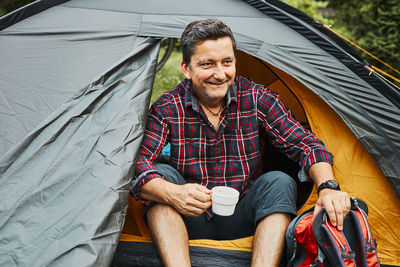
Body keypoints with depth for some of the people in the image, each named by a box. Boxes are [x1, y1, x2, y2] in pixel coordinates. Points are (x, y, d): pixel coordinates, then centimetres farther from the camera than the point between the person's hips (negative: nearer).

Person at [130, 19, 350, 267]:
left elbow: (306, 144, -12)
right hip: (190, 224, 0)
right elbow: (136, 166, -22)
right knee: (161, 175, -27)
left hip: (242, 222, 1)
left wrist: (328, 187, -32)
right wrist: (171, 194, -44)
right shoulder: (166, 109, -12)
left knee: (279, 183, -26)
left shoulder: (257, 98, -9)